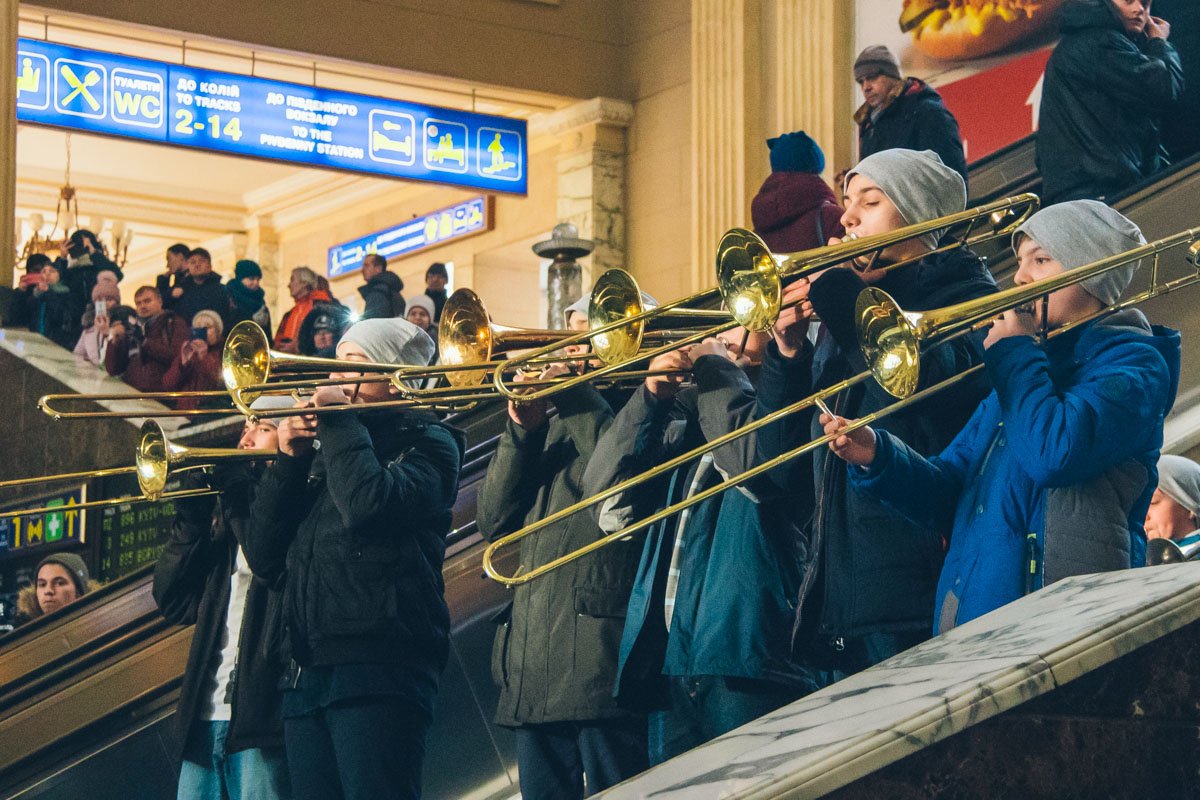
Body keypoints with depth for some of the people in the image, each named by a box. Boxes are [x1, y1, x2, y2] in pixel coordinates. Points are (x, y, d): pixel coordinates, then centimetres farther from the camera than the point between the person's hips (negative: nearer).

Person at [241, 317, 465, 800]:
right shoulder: (323, 453, 23)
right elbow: (264, 559, 16)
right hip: (305, 673, 7)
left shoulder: (426, 443, 5)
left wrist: (338, 418, -5)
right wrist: (288, 461, 6)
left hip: (378, 669, -7)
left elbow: (369, 504, -18)